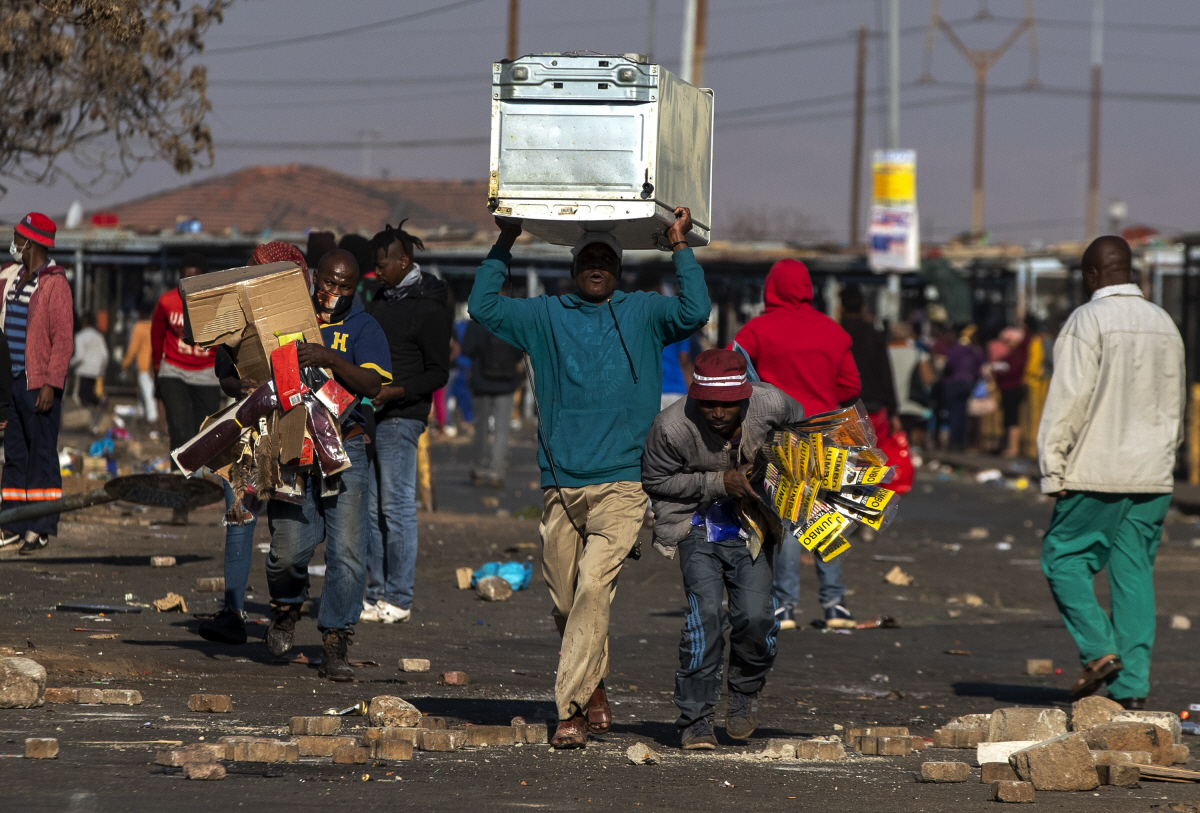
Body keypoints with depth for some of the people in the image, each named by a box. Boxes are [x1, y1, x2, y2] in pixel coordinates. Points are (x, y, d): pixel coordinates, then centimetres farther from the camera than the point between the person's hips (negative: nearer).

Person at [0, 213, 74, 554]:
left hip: (39, 384, -8)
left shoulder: (54, 283, -10)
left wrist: (50, 384, -18)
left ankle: (40, 528, -1)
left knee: (42, 453, -3)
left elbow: (63, 339, -13)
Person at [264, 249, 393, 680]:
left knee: (347, 551, -9)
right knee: (289, 547, -9)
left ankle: (335, 647, 0)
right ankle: (287, 605, 24)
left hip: (344, 452, -1)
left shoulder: (363, 328, 5)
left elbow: (373, 384, -11)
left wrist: (332, 358, -24)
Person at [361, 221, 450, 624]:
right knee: (373, 508, 8)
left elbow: (438, 374, -10)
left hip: (401, 416, -8)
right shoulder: (382, 297, 15)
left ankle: (399, 598, -2)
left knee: (396, 506, -6)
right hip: (369, 414, 8)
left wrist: (395, 392, -20)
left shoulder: (429, 309, -9)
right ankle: (376, 595, 13)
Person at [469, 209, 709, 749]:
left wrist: (681, 249, -3)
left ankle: (570, 711, -19)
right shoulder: (546, 317, 16)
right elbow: (483, 307, 12)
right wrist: (504, 245, 10)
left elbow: (695, 313, -5)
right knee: (565, 598, 5)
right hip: (561, 485, 3)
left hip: (621, 485, -3)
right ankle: (594, 692, 25)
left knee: (593, 588, -17)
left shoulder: (643, 315, 11)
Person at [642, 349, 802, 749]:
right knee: (705, 612, -18)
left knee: (755, 615, -14)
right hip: (698, 524, -2)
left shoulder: (771, 406, -17)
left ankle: (745, 694, 17)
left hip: (752, 523, 2)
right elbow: (655, 481, -9)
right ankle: (695, 718, -4)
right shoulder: (672, 427, -22)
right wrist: (719, 483, -18)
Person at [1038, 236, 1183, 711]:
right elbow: (1175, 404, 18)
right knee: (1135, 572, 7)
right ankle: (1132, 685, 3)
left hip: (1098, 471, -6)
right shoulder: (1163, 324, 11)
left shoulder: (1088, 320, -9)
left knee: (1064, 557, 5)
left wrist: (1053, 466, -8)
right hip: (1154, 475, 6)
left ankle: (1099, 650, -10)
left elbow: (1069, 400, -13)